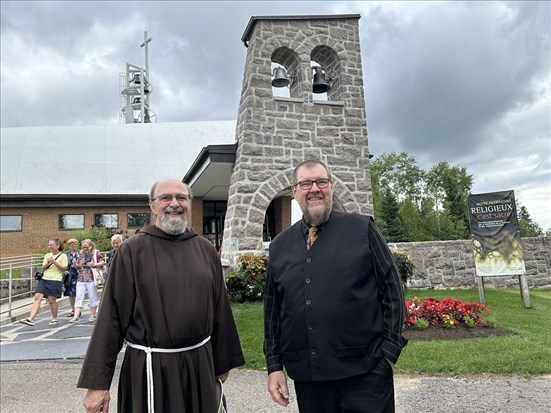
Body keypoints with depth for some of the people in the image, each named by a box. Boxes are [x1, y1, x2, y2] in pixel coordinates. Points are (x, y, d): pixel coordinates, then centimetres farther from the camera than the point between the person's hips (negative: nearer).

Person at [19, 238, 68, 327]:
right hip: (44, 279, 5)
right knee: (37, 297, -9)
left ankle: (55, 319, 15)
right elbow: (42, 269, 12)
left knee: (52, 300, -2)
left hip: (55, 280, -5)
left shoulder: (63, 256, 0)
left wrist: (54, 262, -15)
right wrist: (47, 263, -8)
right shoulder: (47, 255, 15)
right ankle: (30, 319, -13)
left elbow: (64, 269, -7)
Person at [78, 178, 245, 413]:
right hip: (150, 367, -3)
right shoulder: (132, 251, -8)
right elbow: (112, 316, -8)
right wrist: (98, 382, -8)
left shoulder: (206, 250, 2)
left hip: (200, 363, 4)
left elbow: (219, 309, 7)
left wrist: (223, 362, 11)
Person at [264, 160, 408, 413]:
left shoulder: (362, 229, -3)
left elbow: (392, 290, -2)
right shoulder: (279, 245, 6)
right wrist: (274, 365, 8)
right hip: (306, 376, 3)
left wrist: (389, 351, -4)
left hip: (365, 372, -3)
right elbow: (272, 309, 10)